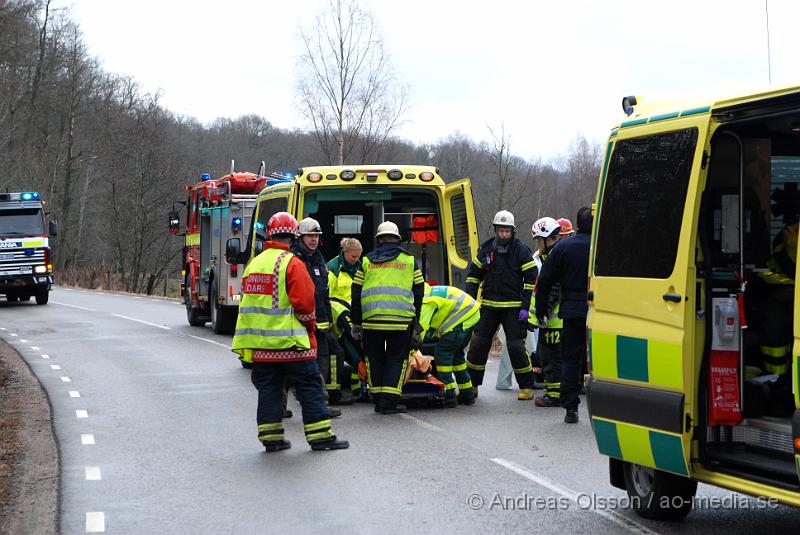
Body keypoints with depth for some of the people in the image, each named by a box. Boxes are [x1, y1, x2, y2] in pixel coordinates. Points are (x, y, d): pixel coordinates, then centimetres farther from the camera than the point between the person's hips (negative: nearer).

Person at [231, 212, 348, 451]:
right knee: (309, 387, 1)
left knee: (268, 388, 11)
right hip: (290, 341, -6)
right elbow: (304, 302, -15)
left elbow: (247, 301, 16)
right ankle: (320, 435, 2)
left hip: (260, 344, 6)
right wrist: (310, 325, 3)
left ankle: (270, 436, 11)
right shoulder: (292, 264, -11)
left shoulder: (254, 264, 11)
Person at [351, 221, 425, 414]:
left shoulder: (367, 261, 14)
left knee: (375, 358, 15)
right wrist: (416, 323, 17)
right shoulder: (409, 261, 11)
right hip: (401, 320, -1)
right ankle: (389, 401, -1)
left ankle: (378, 399, 16)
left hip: (371, 319, 1)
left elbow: (356, 293, 14)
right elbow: (418, 293, 11)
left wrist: (356, 323, 20)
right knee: (397, 359, 7)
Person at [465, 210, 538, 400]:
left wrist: (525, 307, -9)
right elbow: (473, 276, 15)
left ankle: (527, 387, 5)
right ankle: (472, 385, 13)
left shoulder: (521, 251, -4)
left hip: (513, 308, -3)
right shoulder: (485, 249, 6)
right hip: (488, 306, 4)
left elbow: (531, 280, -4)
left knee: (516, 346, -5)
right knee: (478, 345, 2)